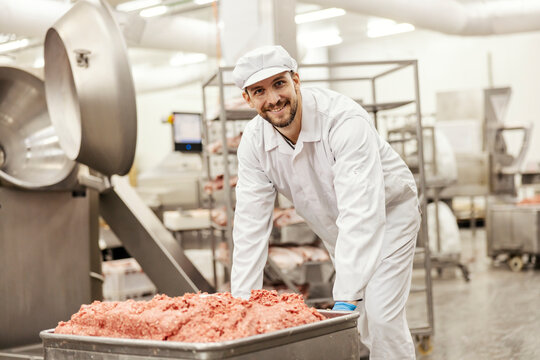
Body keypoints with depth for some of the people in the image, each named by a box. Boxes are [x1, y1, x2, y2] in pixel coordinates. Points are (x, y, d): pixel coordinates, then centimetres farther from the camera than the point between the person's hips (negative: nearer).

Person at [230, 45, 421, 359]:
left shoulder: (345, 120, -34)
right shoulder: (254, 141, -17)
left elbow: (361, 213, -41)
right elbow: (251, 224, -16)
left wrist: (346, 298, -48)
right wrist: (243, 300, -23)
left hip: (388, 211, -5)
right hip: (336, 228, 5)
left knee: (381, 316, -16)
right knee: (359, 324, 9)